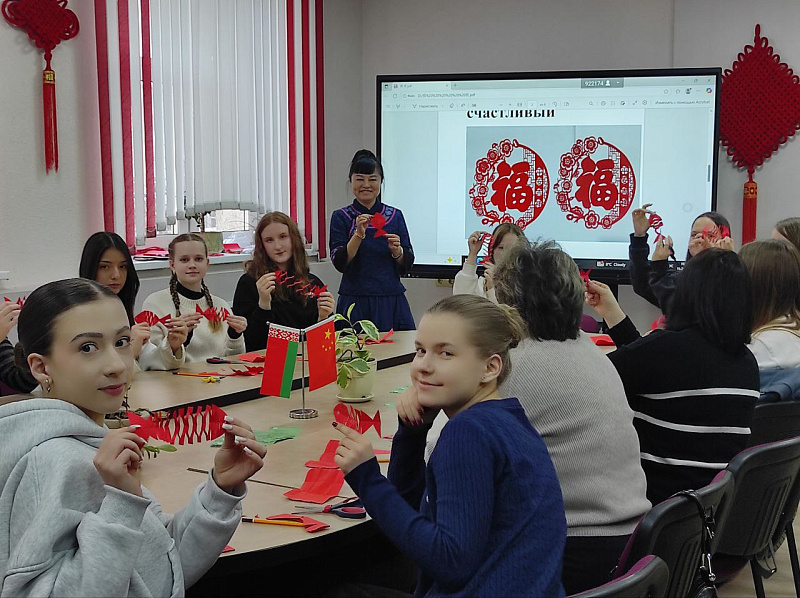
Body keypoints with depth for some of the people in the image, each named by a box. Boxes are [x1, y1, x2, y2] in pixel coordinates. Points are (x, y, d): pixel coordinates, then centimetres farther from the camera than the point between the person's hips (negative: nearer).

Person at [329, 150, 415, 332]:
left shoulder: (395, 215, 8)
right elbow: (339, 263, -8)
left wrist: (397, 250, -12)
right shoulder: (341, 217, 2)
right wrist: (359, 234, -19)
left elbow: (407, 265, 8)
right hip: (355, 302, -2)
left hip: (392, 301, 2)